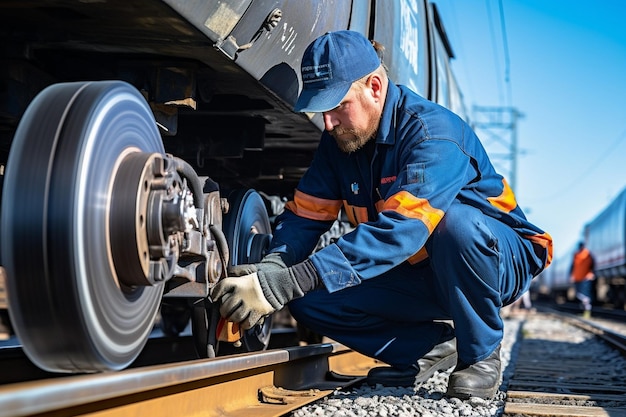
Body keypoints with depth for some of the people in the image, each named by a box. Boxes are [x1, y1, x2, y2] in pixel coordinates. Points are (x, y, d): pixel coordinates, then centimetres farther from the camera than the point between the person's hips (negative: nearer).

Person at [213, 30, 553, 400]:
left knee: (455, 221, -40)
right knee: (310, 299, -15)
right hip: (418, 275, 6)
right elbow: (305, 215, -5)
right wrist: (273, 267, -30)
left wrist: (286, 283, -49)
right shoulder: (339, 139, -3)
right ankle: (431, 346, 1)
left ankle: (481, 354, -15)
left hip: (500, 262, -5)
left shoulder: (433, 131, -28)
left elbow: (401, 230, -42)